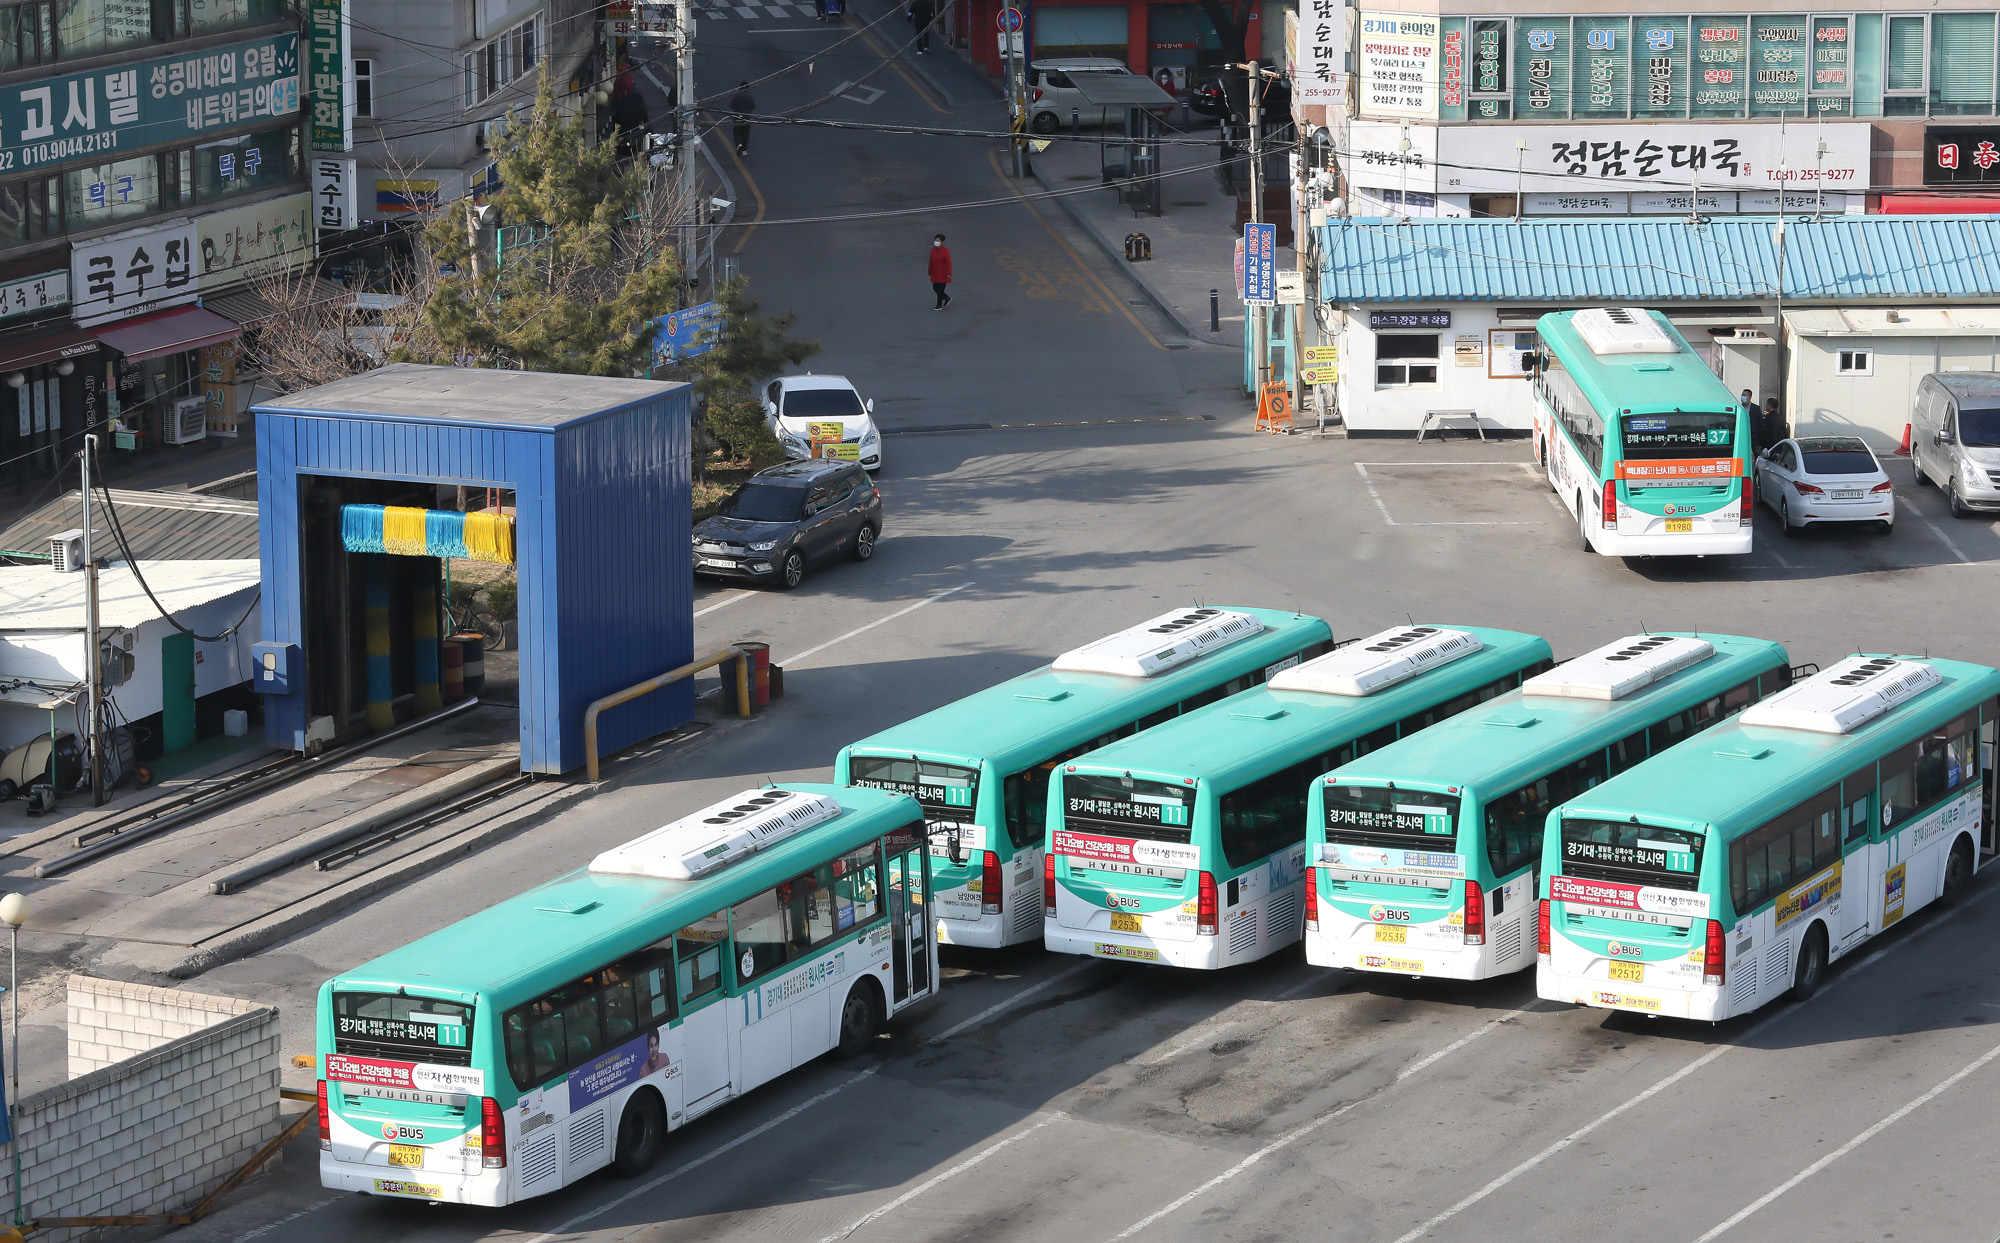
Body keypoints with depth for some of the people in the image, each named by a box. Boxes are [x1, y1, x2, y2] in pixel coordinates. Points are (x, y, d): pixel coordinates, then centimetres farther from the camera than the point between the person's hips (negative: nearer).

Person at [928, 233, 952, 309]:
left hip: (943, 274, -7)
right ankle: (947, 298, 32)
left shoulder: (945, 251, -16)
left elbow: (948, 263, -16)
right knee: (935, 288, 10)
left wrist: (949, 274, -18)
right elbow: (931, 262, 9)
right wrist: (930, 273, 12)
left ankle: (939, 305, 9)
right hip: (935, 274, 7)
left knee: (940, 289, -3)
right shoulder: (933, 250, 3)